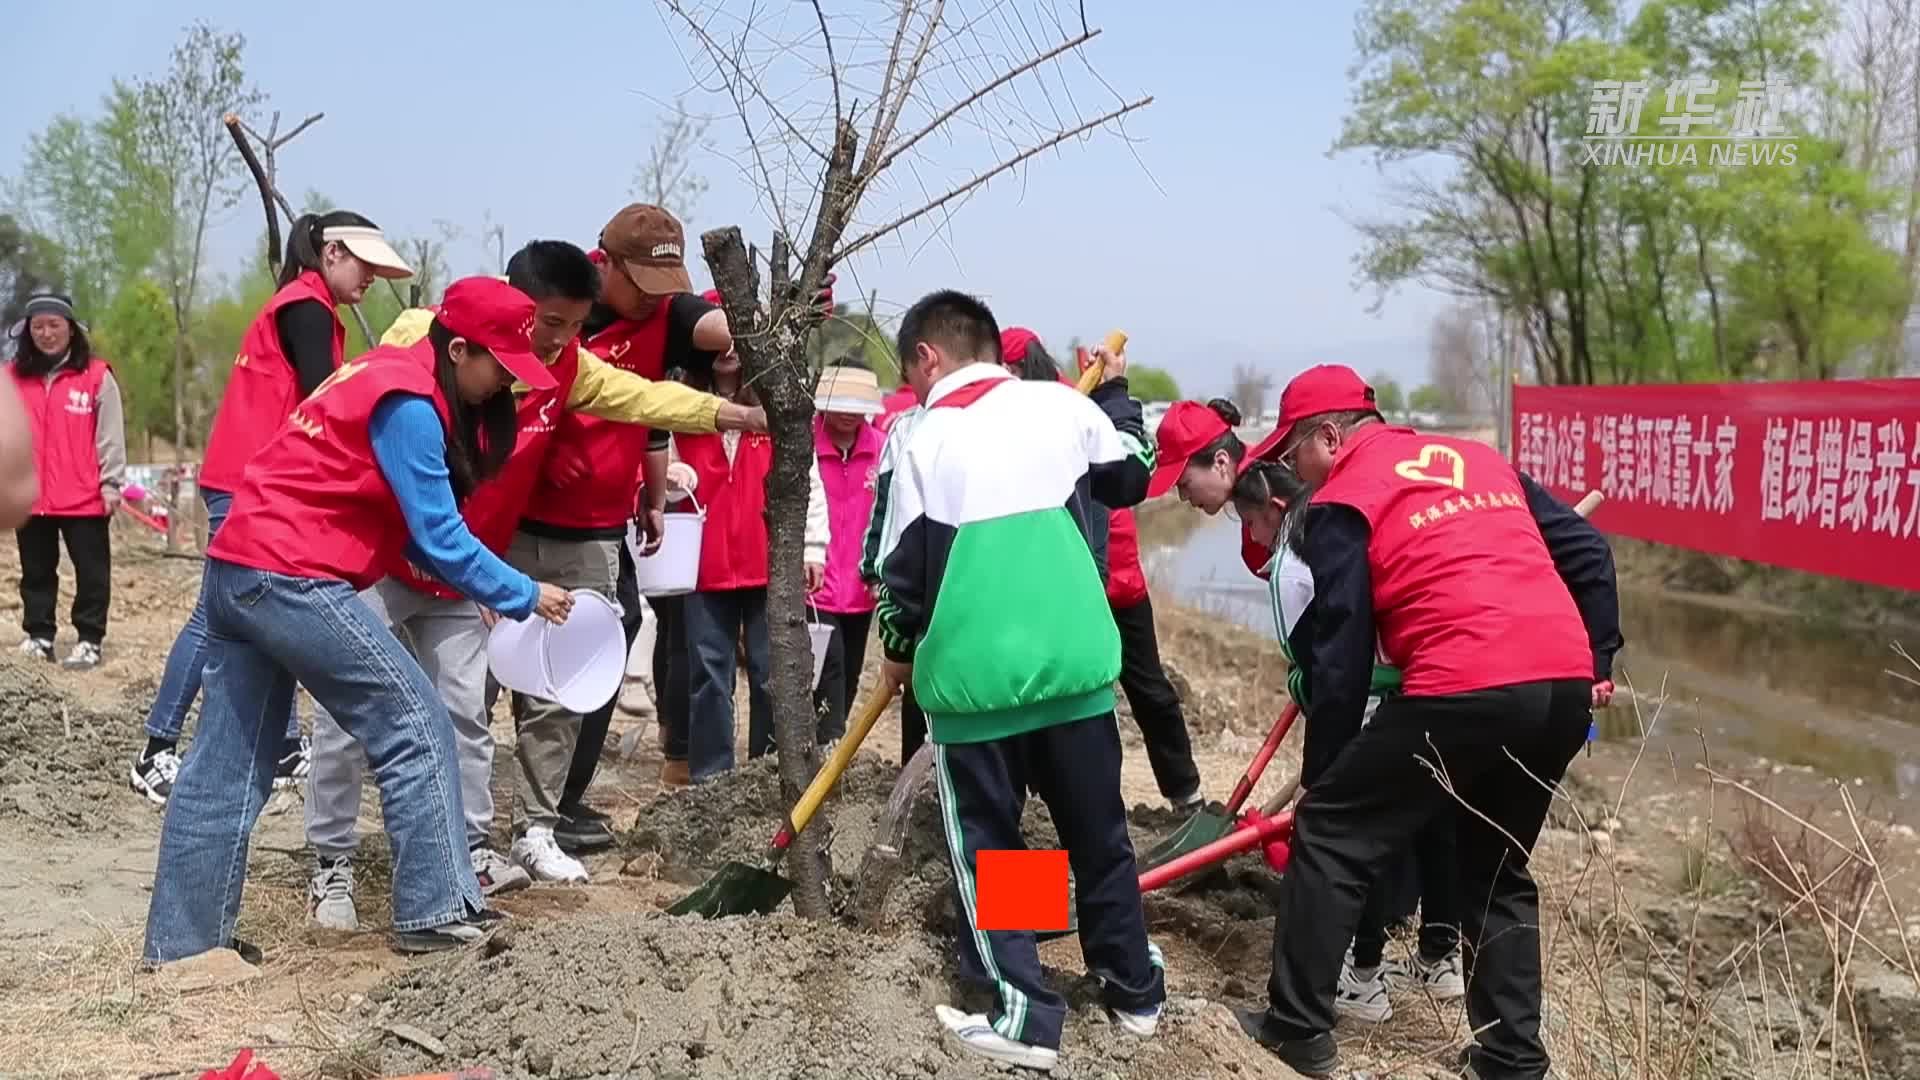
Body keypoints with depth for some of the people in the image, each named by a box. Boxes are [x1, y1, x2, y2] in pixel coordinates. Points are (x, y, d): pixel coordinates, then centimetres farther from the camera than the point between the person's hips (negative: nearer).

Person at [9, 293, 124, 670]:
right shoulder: (14, 376, 8)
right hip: (30, 496, 4)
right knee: (36, 571, 13)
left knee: (91, 571, 3)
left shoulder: (97, 376, -3)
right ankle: (38, 636, 22)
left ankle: (89, 640, 11)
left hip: (84, 496, -4)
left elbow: (110, 436, -4)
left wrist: (111, 484, -8)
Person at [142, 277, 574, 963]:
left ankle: (183, 940, 19)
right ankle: (436, 912, 2)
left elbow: (409, 519, 15)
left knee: (228, 764, 13)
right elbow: (439, 537, -14)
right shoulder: (408, 405, -14)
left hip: (237, 569, 10)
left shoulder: (393, 378, 15)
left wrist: (481, 592, 7)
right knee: (415, 724, -2)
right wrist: (523, 597, -4)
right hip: (291, 579, -10)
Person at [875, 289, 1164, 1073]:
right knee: (1098, 831, 17)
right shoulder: (1061, 404, 5)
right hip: (1074, 659, 4)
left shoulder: (925, 440, -3)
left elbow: (907, 567, -2)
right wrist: (1118, 392, 37)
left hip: (973, 673, -3)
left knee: (985, 845, 9)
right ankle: (1135, 988, 30)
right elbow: (1132, 477, 21)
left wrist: (900, 649, 16)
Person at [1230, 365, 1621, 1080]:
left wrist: (1319, 772, 8)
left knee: (1328, 833, 9)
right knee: (1498, 872, 23)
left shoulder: (1342, 500, 4)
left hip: (1466, 691, -7)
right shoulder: (1480, 458, 23)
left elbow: (1341, 656, 0)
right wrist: (1598, 662, 22)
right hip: (1565, 687, 7)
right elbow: (1588, 551, 20)